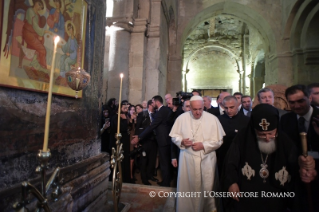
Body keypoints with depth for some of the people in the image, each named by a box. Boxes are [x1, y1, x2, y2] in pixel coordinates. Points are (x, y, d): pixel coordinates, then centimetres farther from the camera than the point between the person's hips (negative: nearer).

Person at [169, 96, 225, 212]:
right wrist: (181, 141, -17)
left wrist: (203, 145, -15)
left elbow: (218, 140, -4)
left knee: (206, 187, 13)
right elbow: (174, 136, 3)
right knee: (186, 187, 10)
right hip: (187, 158, 1)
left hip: (206, 159, 0)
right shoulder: (182, 118, -2)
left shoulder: (212, 119, -5)